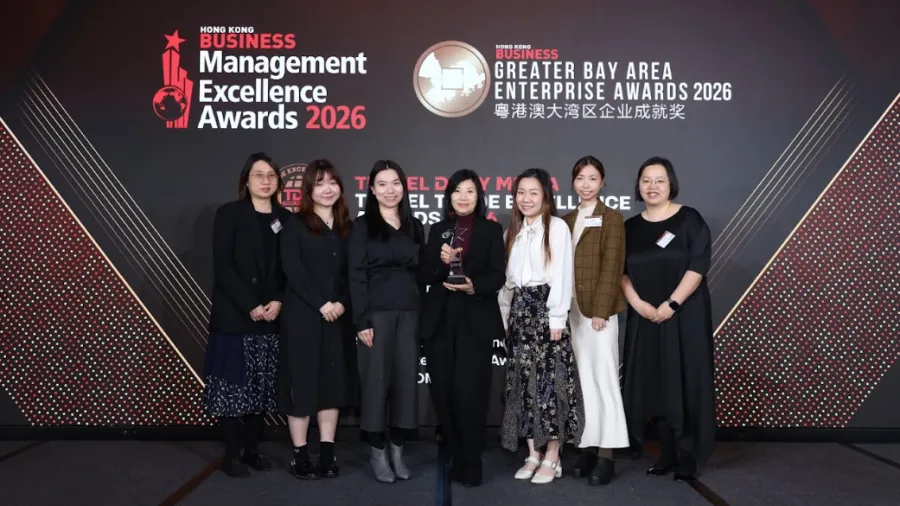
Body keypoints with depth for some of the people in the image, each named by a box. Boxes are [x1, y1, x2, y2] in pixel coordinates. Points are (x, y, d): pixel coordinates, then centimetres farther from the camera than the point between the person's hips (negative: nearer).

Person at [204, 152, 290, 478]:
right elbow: (222, 267, -9)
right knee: (234, 384, -1)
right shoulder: (229, 214, -1)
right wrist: (250, 306, -16)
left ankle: (252, 449, 19)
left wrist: (278, 301, -9)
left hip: (272, 317, 4)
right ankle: (232, 455, 9)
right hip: (234, 316, -4)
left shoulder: (285, 219, 10)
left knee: (261, 386, 8)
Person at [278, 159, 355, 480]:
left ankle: (327, 453, 14)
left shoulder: (346, 227, 11)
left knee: (333, 380, 6)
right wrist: (321, 304, -15)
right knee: (303, 380, 0)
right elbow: (293, 270, -9)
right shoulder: (295, 225, 0)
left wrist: (342, 303, -10)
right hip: (302, 315, -4)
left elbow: (352, 272, 6)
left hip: (338, 317, 4)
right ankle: (300, 454, 10)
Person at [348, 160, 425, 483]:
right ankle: (377, 452, 14)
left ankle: (398, 451, 18)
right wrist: (361, 321, -13)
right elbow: (357, 276, -5)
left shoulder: (414, 226, 12)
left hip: (409, 312, 4)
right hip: (377, 313, -3)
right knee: (376, 379, 1)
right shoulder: (362, 226, 1)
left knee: (407, 378, 5)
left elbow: (421, 272, 12)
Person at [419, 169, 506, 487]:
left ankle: (472, 463, 9)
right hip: (440, 321, 3)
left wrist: (473, 286, -21)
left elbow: (498, 276, -3)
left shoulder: (491, 230, 5)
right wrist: (441, 261, -13)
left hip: (475, 321, -3)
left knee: (469, 393, -7)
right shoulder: (437, 230, 12)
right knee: (443, 392, 4)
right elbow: (425, 276, 7)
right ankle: (456, 457, 22)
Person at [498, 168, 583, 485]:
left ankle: (552, 458, 5)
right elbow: (507, 277, 15)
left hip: (546, 308, -6)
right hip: (519, 311, 6)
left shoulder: (557, 226, -4)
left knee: (549, 380, -4)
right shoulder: (513, 231, 16)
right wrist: (506, 315, 11)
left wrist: (557, 317, -14)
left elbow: (562, 274, -9)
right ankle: (533, 454, 14)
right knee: (523, 381, 6)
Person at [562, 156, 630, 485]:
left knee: (604, 379, -3)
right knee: (584, 381, 9)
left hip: (599, 309, -6)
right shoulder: (567, 221, 15)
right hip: (573, 309, 6)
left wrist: (601, 310, -16)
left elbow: (612, 267, -10)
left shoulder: (611, 218, -2)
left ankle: (607, 454, 3)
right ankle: (590, 447, 16)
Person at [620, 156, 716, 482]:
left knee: (684, 382, -1)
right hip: (645, 317, 4)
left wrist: (671, 304, -17)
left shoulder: (689, 219, -3)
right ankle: (667, 453, 17)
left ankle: (687, 457, 9)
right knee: (654, 383, 6)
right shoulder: (631, 227, 9)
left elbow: (697, 267, -11)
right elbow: (621, 272, 6)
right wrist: (638, 303, -9)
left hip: (685, 315, -4)